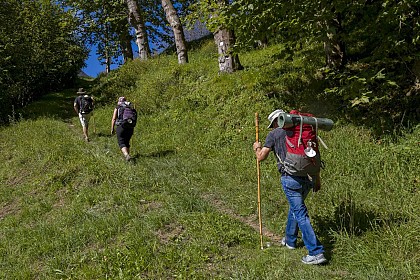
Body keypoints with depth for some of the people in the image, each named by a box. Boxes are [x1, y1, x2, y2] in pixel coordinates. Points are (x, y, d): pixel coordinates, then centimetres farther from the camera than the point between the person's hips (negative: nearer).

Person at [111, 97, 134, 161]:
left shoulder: (117, 108, 4)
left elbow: (114, 119, -2)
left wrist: (112, 129, 3)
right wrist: (133, 129, 21)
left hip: (121, 127, -4)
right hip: (130, 127, 4)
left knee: (122, 143, -4)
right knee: (127, 142, 21)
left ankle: (127, 155, -25)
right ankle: (127, 155, 23)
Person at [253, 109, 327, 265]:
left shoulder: (274, 134, 2)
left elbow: (261, 157, 2)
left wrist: (257, 148, 24)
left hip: (290, 178, -6)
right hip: (306, 177, 6)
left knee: (300, 214, -2)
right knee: (295, 207, 24)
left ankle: (316, 253, -4)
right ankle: (290, 240, 41)